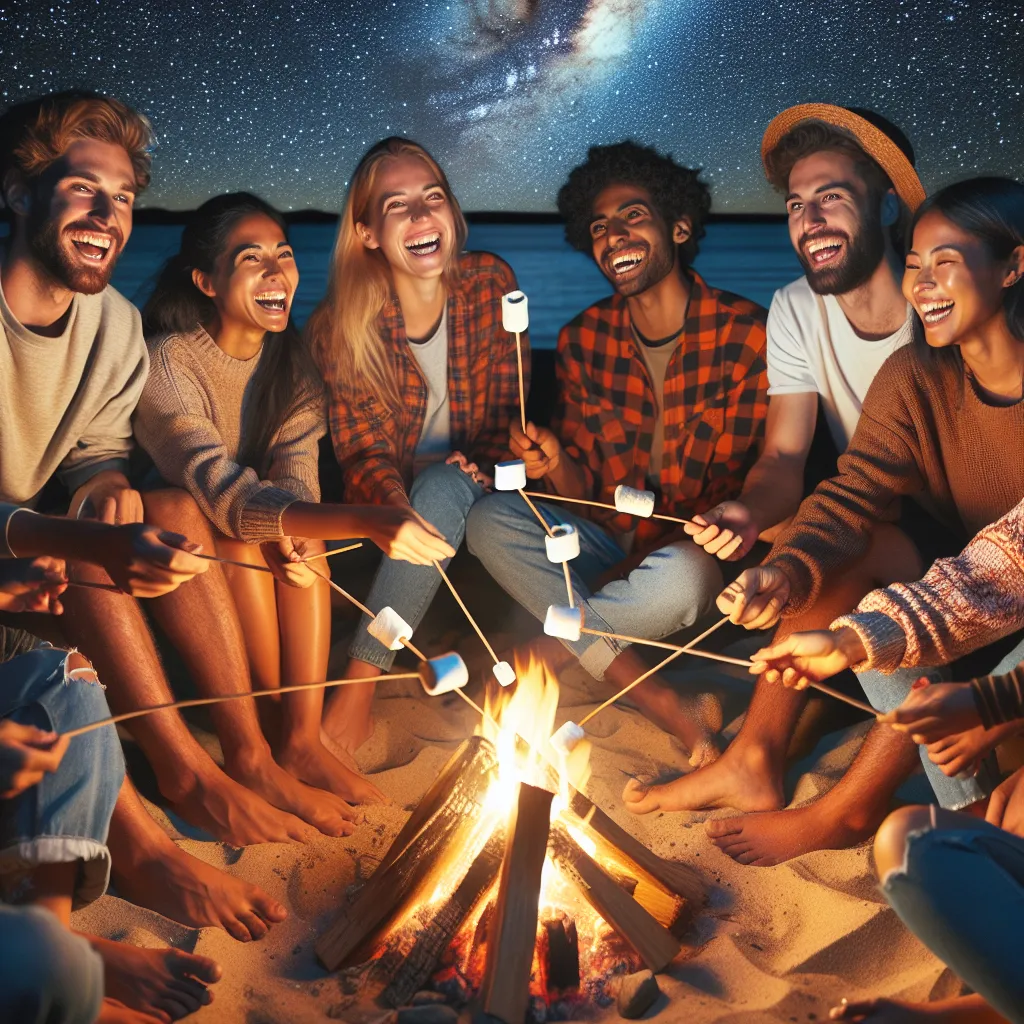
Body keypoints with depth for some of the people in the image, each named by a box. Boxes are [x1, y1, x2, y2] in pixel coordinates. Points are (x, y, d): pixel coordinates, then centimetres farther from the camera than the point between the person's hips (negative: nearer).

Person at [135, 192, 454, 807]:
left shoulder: (291, 353, -5)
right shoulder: (169, 362, -25)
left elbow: (296, 463, -15)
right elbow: (223, 492, -38)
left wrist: (297, 532, -41)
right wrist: (365, 521, -53)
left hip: (251, 536, 5)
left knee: (300, 538, -25)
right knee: (238, 537, -32)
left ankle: (303, 737, -23)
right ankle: (266, 740, -22)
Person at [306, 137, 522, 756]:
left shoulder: (491, 284, -5)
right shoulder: (343, 325, -9)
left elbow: (509, 410, 1)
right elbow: (362, 454, -13)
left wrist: (481, 465, -21)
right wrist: (410, 521, -34)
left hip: (476, 494, 0)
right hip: (393, 506, 1)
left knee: (445, 488, -33)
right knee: (439, 487, -32)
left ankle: (361, 681, -29)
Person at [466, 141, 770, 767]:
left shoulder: (745, 333, -11)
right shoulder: (585, 339, 2)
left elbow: (748, 488, -10)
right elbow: (585, 484, 4)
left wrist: (646, 555, -21)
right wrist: (557, 466, -20)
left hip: (697, 548, -4)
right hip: (612, 542, 5)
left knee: (681, 577, -38)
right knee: (489, 521, -21)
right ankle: (668, 708, -25)